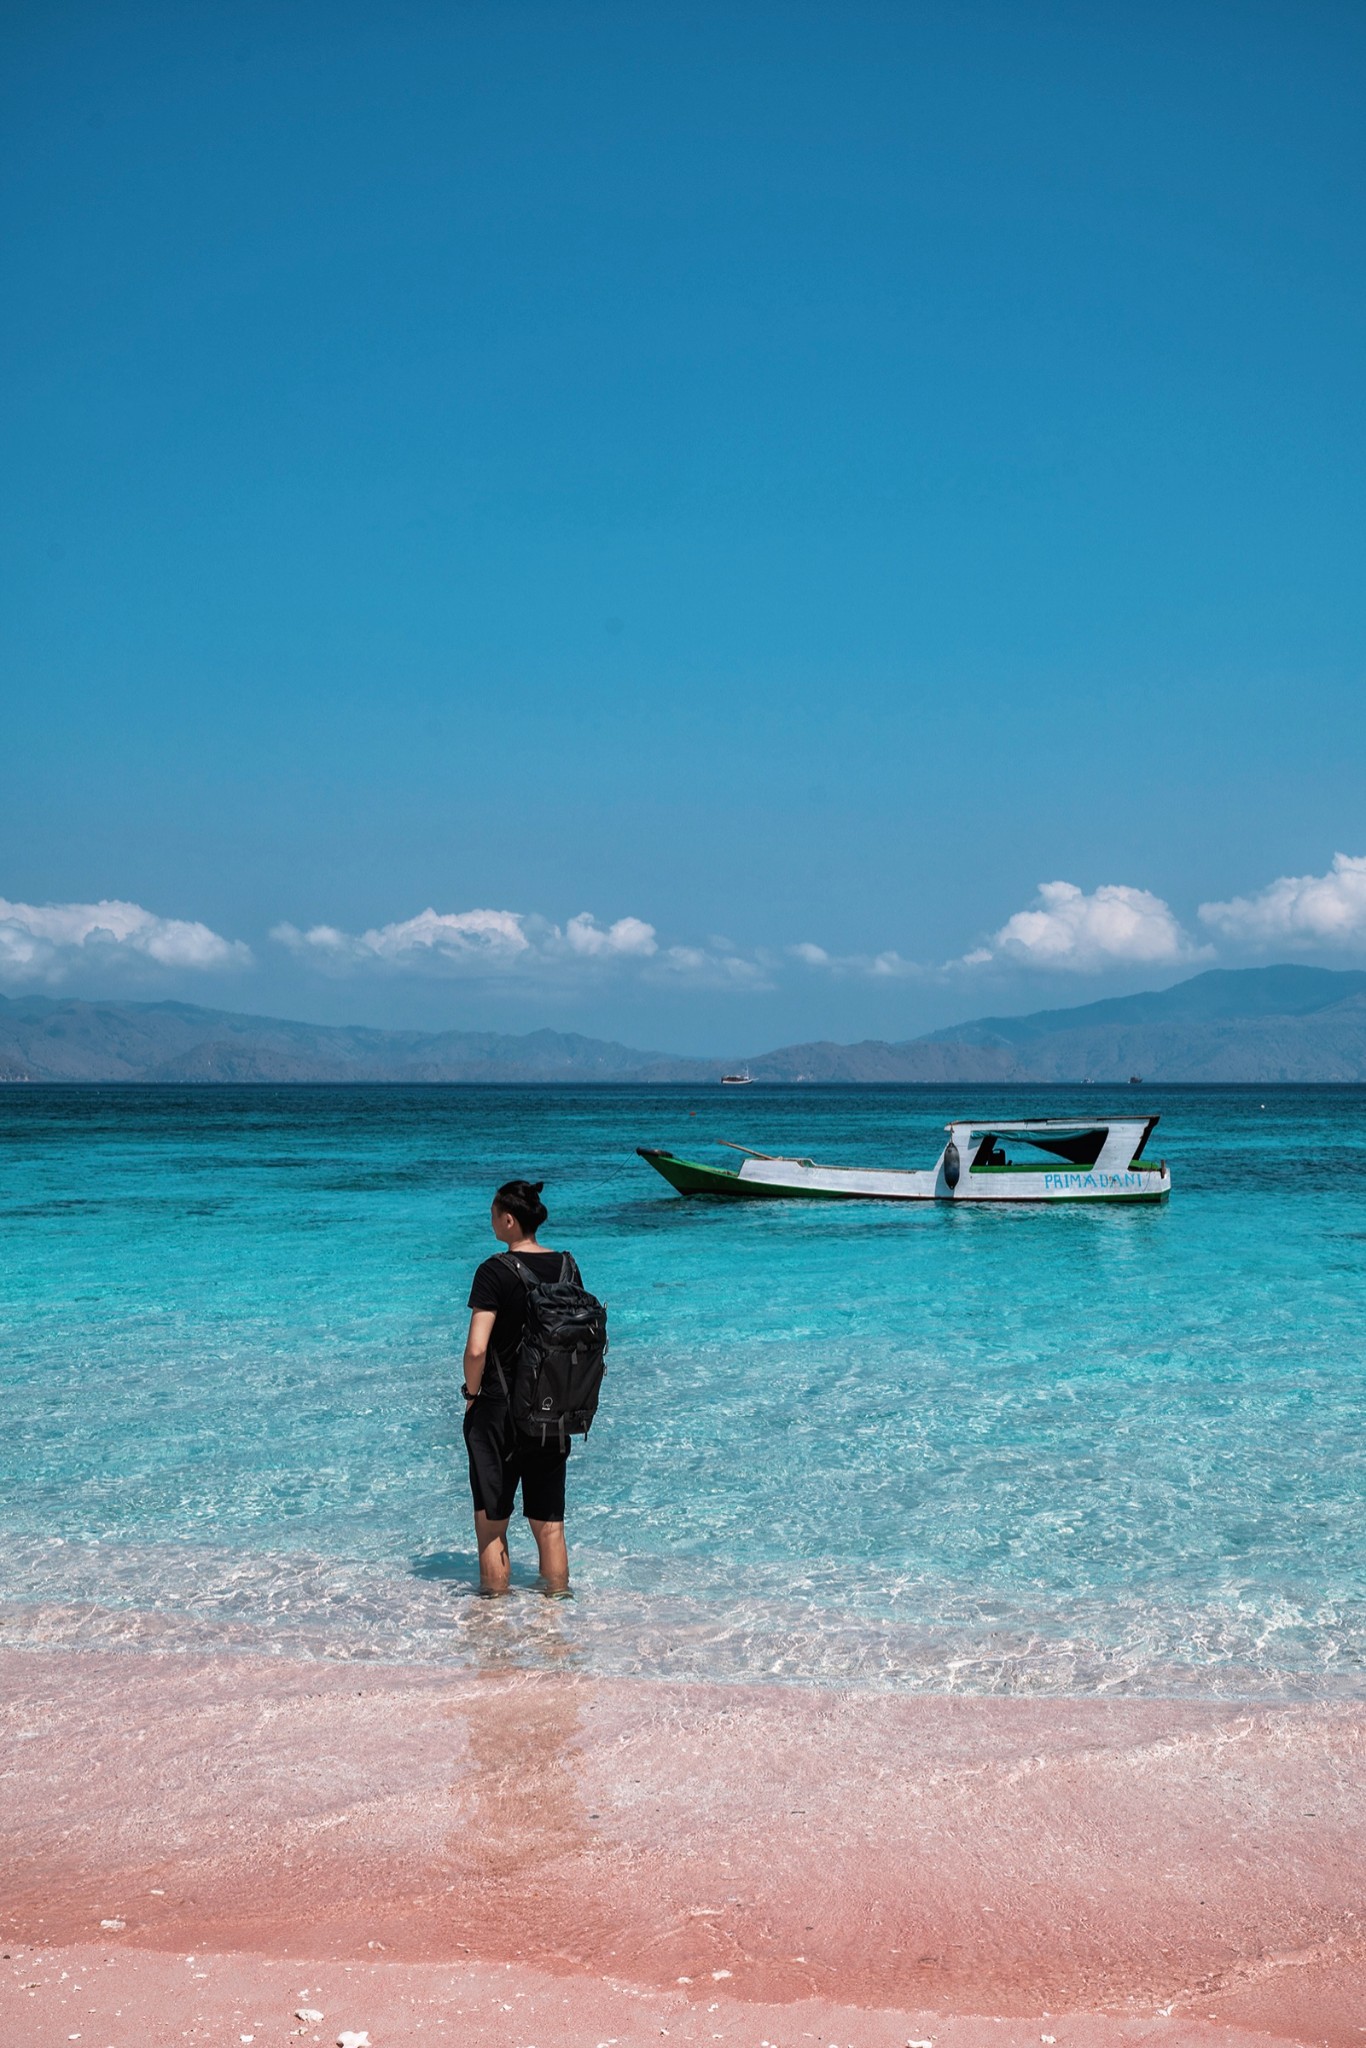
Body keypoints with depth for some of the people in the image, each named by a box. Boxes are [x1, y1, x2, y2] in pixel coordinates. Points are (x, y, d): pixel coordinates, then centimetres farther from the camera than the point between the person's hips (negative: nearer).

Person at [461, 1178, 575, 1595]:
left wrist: (472, 1393, -4)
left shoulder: (496, 1271, -14)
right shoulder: (565, 1266, 3)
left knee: (492, 1522, 9)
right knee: (549, 1523, 14)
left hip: (499, 1409, -5)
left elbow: (476, 1349, -21)